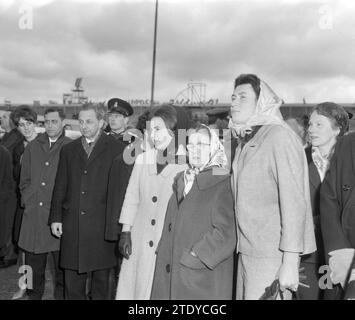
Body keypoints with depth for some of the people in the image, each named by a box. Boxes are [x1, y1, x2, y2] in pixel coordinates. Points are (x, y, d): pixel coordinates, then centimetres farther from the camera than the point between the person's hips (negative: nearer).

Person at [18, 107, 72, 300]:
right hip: (33, 215, 4)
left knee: (62, 267, 4)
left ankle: (61, 295, 19)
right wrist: (28, 200, 7)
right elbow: (24, 180, 17)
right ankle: (33, 295, 28)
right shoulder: (33, 147, 11)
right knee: (33, 266, 12)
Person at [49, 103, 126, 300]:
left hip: (102, 226, -3)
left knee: (101, 279, 9)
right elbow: (60, 186, 13)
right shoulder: (68, 149, 12)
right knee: (72, 280, 10)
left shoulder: (117, 149, -1)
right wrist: (56, 217, 7)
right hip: (72, 226, 4)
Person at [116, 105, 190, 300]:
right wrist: (125, 232, 6)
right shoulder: (143, 159, 7)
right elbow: (131, 198, 11)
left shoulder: (189, 162, -8)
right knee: (135, 286, 8)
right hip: (140, 242, 4)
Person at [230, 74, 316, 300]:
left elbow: (294, 201, -16)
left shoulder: (279, 136, -10)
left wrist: (290, 262, -19)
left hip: (272, 255, -7)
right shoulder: (245, 142, 15)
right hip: (247, 252, 7)